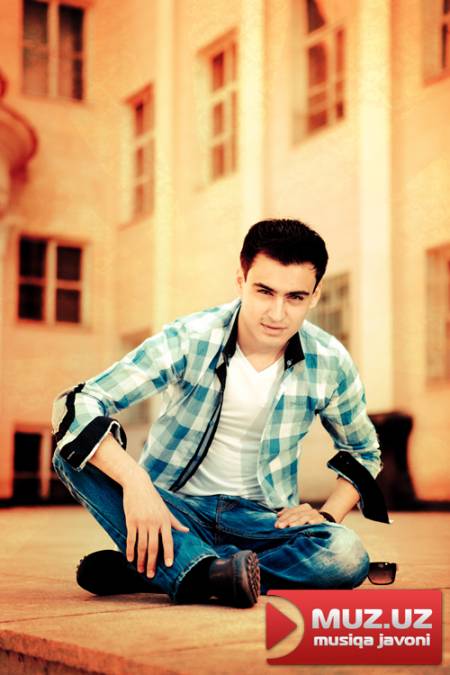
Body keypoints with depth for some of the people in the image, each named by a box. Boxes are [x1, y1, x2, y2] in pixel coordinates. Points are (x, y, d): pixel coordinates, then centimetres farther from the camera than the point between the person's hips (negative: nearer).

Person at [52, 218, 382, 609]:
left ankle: (144, 570, -25)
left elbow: (363, 453, 11)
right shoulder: (189, 341, -15)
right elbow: (76, 405, -22)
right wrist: (134, 481, -37)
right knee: (74, 456, -27)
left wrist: (327, 515, -7)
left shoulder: (329, 364, -7)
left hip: (260, 519, 2)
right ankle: (205, 571, -44)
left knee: (347, 556, -30)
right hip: (175, 508, -1)